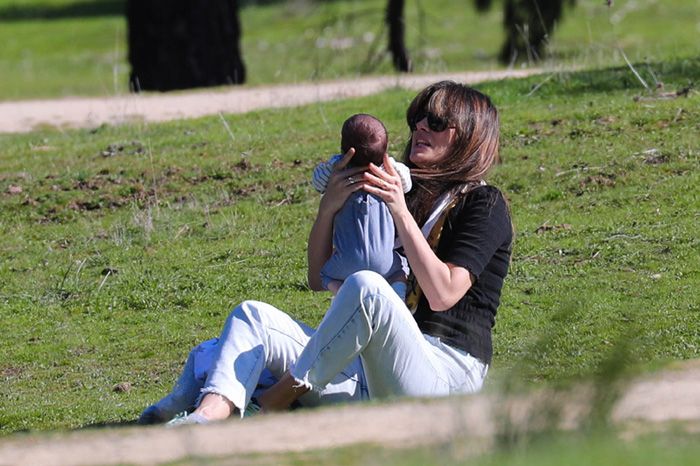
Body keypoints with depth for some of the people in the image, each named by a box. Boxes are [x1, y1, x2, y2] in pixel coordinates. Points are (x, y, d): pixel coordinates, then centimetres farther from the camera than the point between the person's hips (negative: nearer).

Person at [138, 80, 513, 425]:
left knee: (366, 286, -35)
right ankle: (207, 417, -39)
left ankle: (279, 399, -25)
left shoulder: (485, 205, 3)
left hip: (445, 372, -7)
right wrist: (328, 207, 2)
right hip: (369, 376, 7)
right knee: (253, 316, -9)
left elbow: (442, 294, -12)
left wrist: (401, 212, -14)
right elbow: (319, 278, 19)